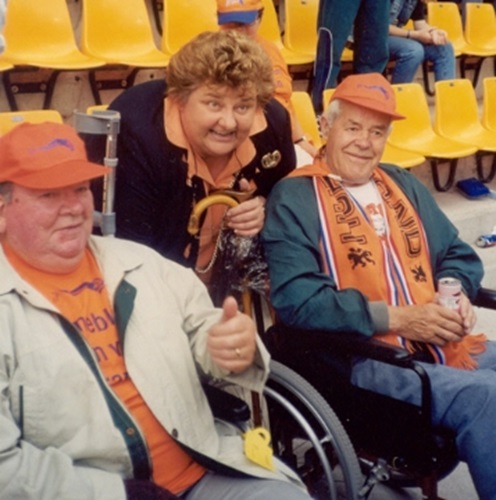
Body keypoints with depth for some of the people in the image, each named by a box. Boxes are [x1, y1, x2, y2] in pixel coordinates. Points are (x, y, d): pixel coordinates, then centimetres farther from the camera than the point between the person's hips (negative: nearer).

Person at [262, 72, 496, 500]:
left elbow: (458, 254, 21)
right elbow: (297, 301, -13)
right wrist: (396, 318, -17)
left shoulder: (403, 185, 19)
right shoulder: (294, 198, -3)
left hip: (442, 344, 7)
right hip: (361, 356, -6)